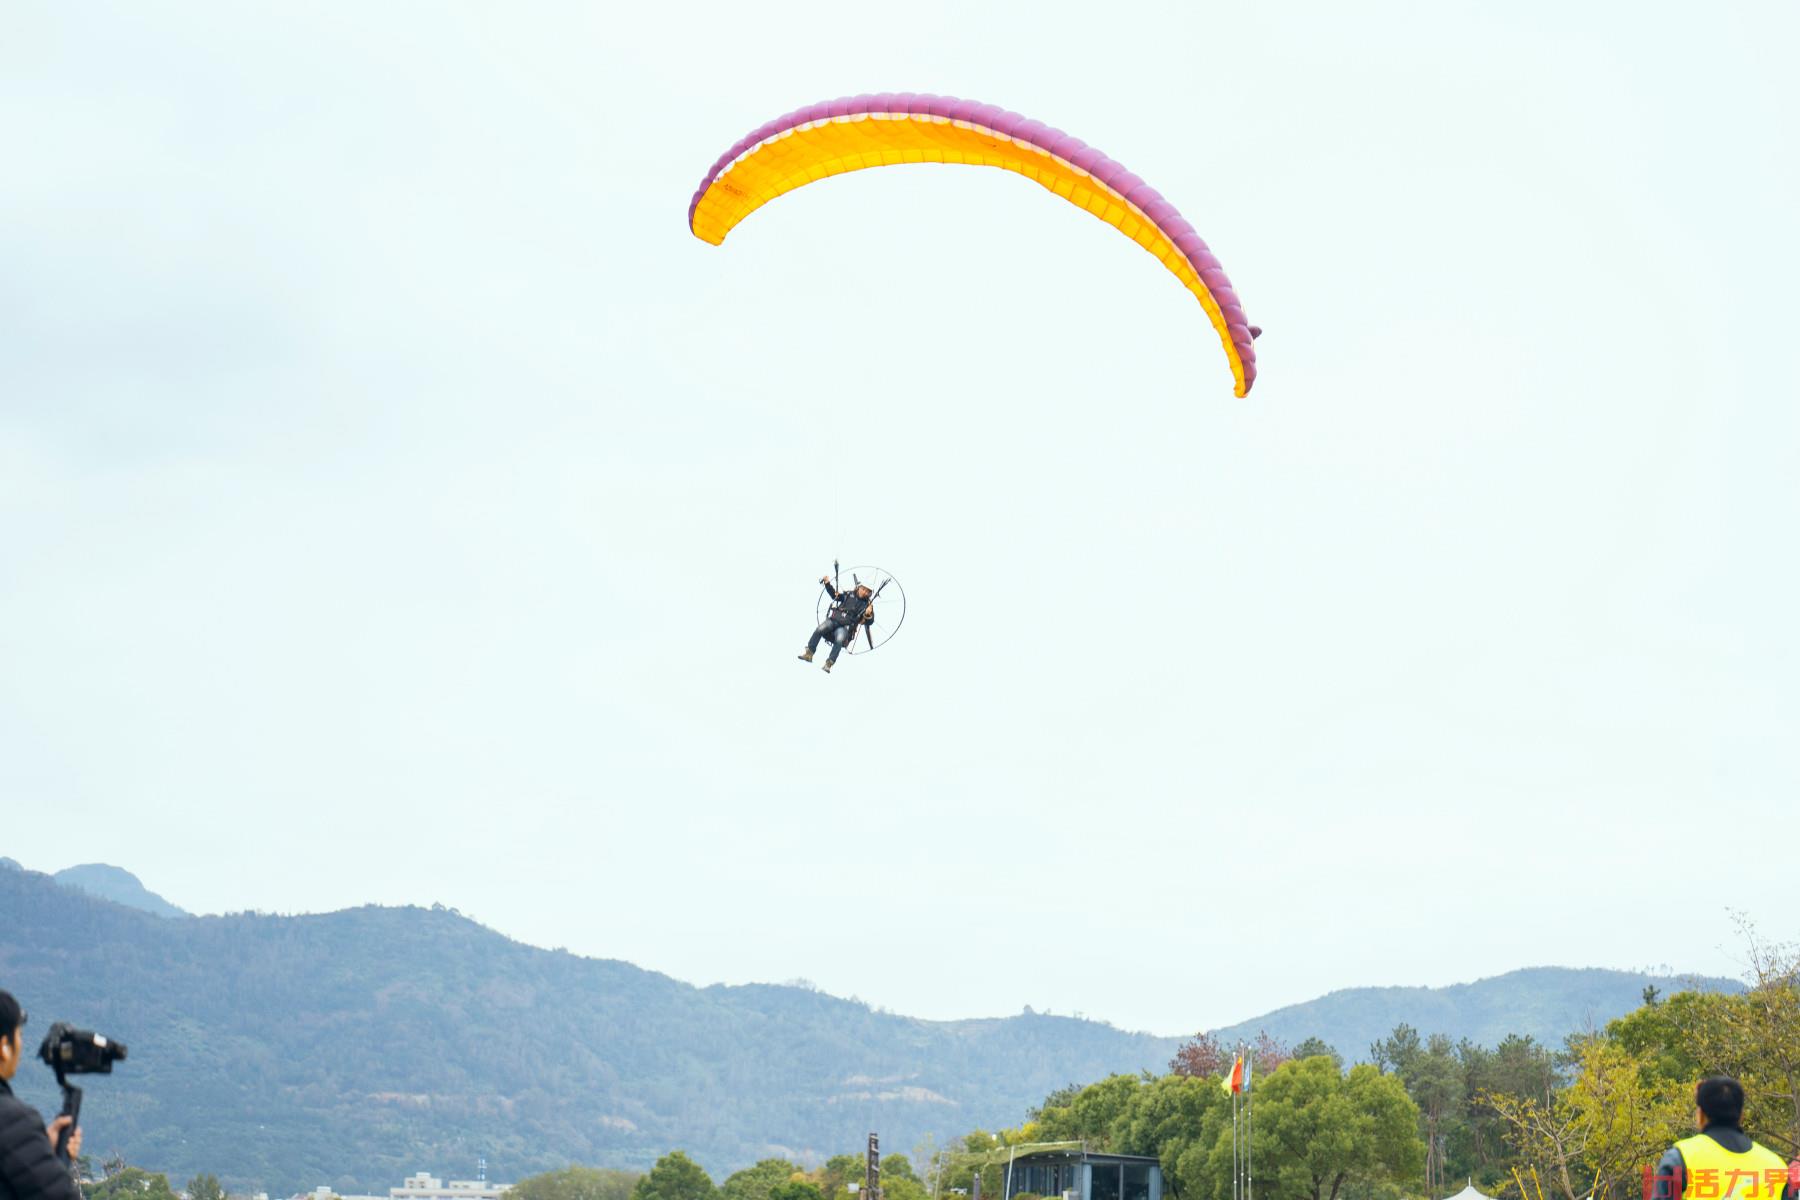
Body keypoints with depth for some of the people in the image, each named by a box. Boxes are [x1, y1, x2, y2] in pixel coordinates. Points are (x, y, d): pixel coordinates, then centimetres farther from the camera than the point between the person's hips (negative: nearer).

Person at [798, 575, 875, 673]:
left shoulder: (868, 604, 7)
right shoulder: (849, 595, 13)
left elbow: (869, 621, 3)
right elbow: (834, 594, 27)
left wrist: (868, 614, -19)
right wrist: (827, 583, 17)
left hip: (846, 627, -2)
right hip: (833, 620, 2)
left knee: (839, 640, -33)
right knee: (820, 629, -26)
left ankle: (829, 663, -25)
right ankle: (809, 653, -19)